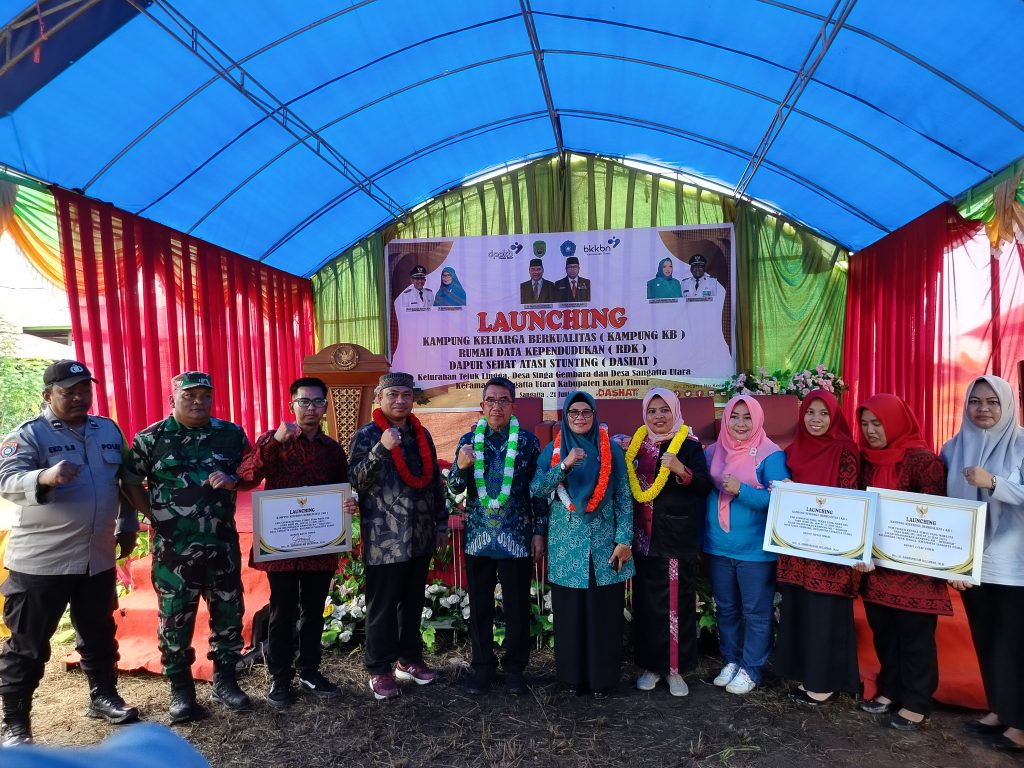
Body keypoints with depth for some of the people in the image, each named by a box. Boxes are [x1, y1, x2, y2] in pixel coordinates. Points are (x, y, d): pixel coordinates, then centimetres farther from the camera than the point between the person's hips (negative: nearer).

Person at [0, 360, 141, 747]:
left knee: (99, 634, 19)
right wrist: (45, 477, -45)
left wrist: (127, 525, 15)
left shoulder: (109, 430, 6)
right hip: (39, 560, -4)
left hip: (98, 557, 5)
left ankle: (103, 696, 36)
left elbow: (130, 481, 15)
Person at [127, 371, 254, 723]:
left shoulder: (232, 434, 3)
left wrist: (233, 480, -11)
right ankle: (181, 689, 25)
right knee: (175, 618, 7)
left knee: (228, 612, 10)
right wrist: (151, 514, -2)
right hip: (173, 548, -2)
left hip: (222, 544, 2)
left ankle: (225, 680, 27)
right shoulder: (151, 438, -2)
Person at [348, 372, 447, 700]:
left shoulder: (421, 434, 10)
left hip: (420, 536, 5)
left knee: (413, 602, 16)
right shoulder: (367, 436, -5)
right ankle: (378, 670, 19)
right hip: (384, 538, -5)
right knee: (382, 606, 3)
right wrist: (381, 449, -28)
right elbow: (356, 481, -16)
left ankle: (409, 659, 32)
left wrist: (441, 523, 14)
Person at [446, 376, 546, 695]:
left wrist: (539, 532, -1)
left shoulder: (527, 441, -2)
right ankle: (482, 665, 28)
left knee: (517, 606, 8)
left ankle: (514, 666, 27)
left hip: (517, 537, -1)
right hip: (478, 537, 2)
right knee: (479, 605, 11)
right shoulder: (469, 440, 3)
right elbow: (455, 488, 2)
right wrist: (461, 466, -19)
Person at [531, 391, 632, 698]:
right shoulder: (553, 450, 3)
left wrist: (624, 540, -6)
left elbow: (624, 498, 1)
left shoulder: (611, 450, 2)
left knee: (604, 614, 5)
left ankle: (602, 678, 21)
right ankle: (572, 676, 22)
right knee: (569, 614, 6)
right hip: (566, 545, 0)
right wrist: (564, 465, -22)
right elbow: (535, 490, -9)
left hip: (604, 544, 0)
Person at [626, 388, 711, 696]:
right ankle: (650, 664, 23)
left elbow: (704, 486, -10)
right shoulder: (638, 443, 9)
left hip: (677, 537, -3)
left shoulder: (690, 444, -3)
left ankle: (675, 668, 17)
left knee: (676, 602, 2)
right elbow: (629, 486, 14)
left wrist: (681, 470, -26)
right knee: (646, 601, 9)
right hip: (643, 536, 4)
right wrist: (621, 457, -1)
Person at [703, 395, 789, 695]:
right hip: (718, 547, 5)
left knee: (756, 612, 8)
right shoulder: (713, 452, 4)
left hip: (756, 549, -4)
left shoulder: (771, 455, -10)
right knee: (725, 609, 16)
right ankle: (730, 661, 33)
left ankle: (751, 669, 24)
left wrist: (741, 490, -25)